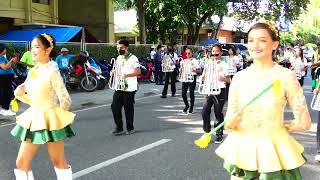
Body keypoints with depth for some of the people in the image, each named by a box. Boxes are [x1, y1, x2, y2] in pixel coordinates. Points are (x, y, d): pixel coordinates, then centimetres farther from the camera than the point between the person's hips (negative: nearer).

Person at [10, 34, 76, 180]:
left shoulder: (52, 71, -15)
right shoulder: (33, 71, 7)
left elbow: (65, 99, -15)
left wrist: (57, 117, -4)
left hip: (49, 119, -7)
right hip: (33, 118, 7)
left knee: (59, 162, 7)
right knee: (21, 163, 7)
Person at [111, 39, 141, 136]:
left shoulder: (132, 58, -9)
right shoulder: (118, 58, 15)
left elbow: (138, 71, -14)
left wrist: (126, 75, -23)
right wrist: (114, 72, 5)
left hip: (129, 88, -7)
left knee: (128, 108, 2)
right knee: (115, 107, 1)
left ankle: (130, 128, 18)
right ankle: (119, 128, 12)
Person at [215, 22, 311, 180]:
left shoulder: (286, 76, -11)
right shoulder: (239, 77, -1)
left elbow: (304, 123, -7)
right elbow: (229, 123, 2)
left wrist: (274, 127, 2)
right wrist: (231, 122, -19)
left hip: (273, 148, -3)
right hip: (242, 147, 3)